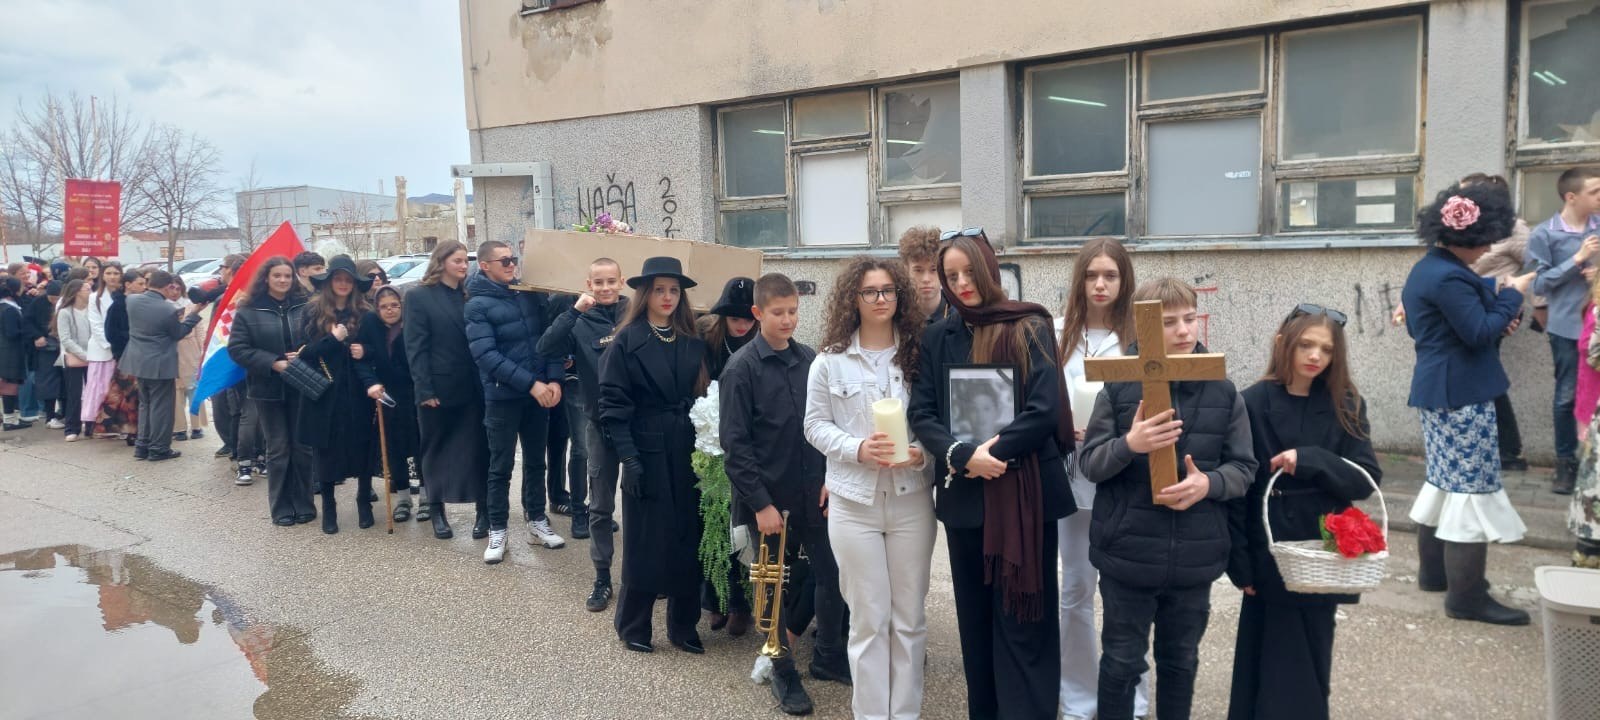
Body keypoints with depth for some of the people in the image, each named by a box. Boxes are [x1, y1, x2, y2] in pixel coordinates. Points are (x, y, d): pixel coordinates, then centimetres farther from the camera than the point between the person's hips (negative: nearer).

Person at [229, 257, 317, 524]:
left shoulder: (304, 307, 0)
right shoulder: (248, 310, -3)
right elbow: (237, 348, -6)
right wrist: (273, 363, -17)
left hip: (301, 387, 1)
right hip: (267, 389, -1)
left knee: (302, 448, 7)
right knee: (278, 449, 6)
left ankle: (303, 504, 20)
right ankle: (281, 508, 16)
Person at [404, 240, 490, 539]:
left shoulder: (469, 296, 10)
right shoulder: (419, 297, -2)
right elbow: (415, 348, -7)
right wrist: (425, 390, -14)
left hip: (472, 387, 3)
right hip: (438, 389, -3)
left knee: (477, 449, 2)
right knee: (436, 450, 10)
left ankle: (484, 511, 8)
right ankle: (436, 510, 23)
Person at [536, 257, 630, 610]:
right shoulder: (581, 322, -1)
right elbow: (545, 349, -15)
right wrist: (573, 311, -21)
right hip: (600, 421, 0)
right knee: (601, 504, 9)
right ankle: (602, 577, 21)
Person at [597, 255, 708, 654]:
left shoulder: (693, 344, 9)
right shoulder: (626, 341, -4)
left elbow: (703, 399, 10)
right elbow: (613, 405, -8)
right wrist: (629, 458, -16)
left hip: (688, 456, 4)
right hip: (647, 454, -4)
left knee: (688, 542, 8)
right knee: (644, 543, 4)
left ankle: (684, 626, 22)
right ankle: (633, 628, 20)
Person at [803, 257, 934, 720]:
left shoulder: (919, 354, 2)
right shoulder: (830, 360, 1)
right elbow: (815, 425, 2)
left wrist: (923, 454, -14)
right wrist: (857, 448, -15)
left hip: (911, 498, 1)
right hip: (853, 501, -1)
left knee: (909, 616, 9)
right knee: (869, 618, 6)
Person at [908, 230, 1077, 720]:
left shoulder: (1030, 328, -3)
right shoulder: (937, 338, 7)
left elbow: (1045, 410, -11)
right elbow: (922, 414, 0)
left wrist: (993, 455, -16)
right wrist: (963, 456, -16)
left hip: (1025, 493, -4)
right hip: (963, 496, 4)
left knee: (1021, 616, 2)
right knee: (975, 616, 13)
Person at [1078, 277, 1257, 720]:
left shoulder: (1223, 393, -1)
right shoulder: (1119, 389, -8)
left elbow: (1244, 469, 2)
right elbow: (1089, 464, -7)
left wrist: (1209, 484, -19)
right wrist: (1129, 444, -26)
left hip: (1194, 557, 3)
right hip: (1128, 554, -2)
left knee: (1181, 660, 20)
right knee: (1122, 662, 12)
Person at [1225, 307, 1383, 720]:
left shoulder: (1347, 407, 2)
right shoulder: (1254, 404, -8)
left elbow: (1366, 480, -4)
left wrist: (1311, 461, -21)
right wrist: (1240, 563, -10)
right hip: (1271, 560, -3)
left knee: (1313, 664, 14)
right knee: (1277, 668, 2)